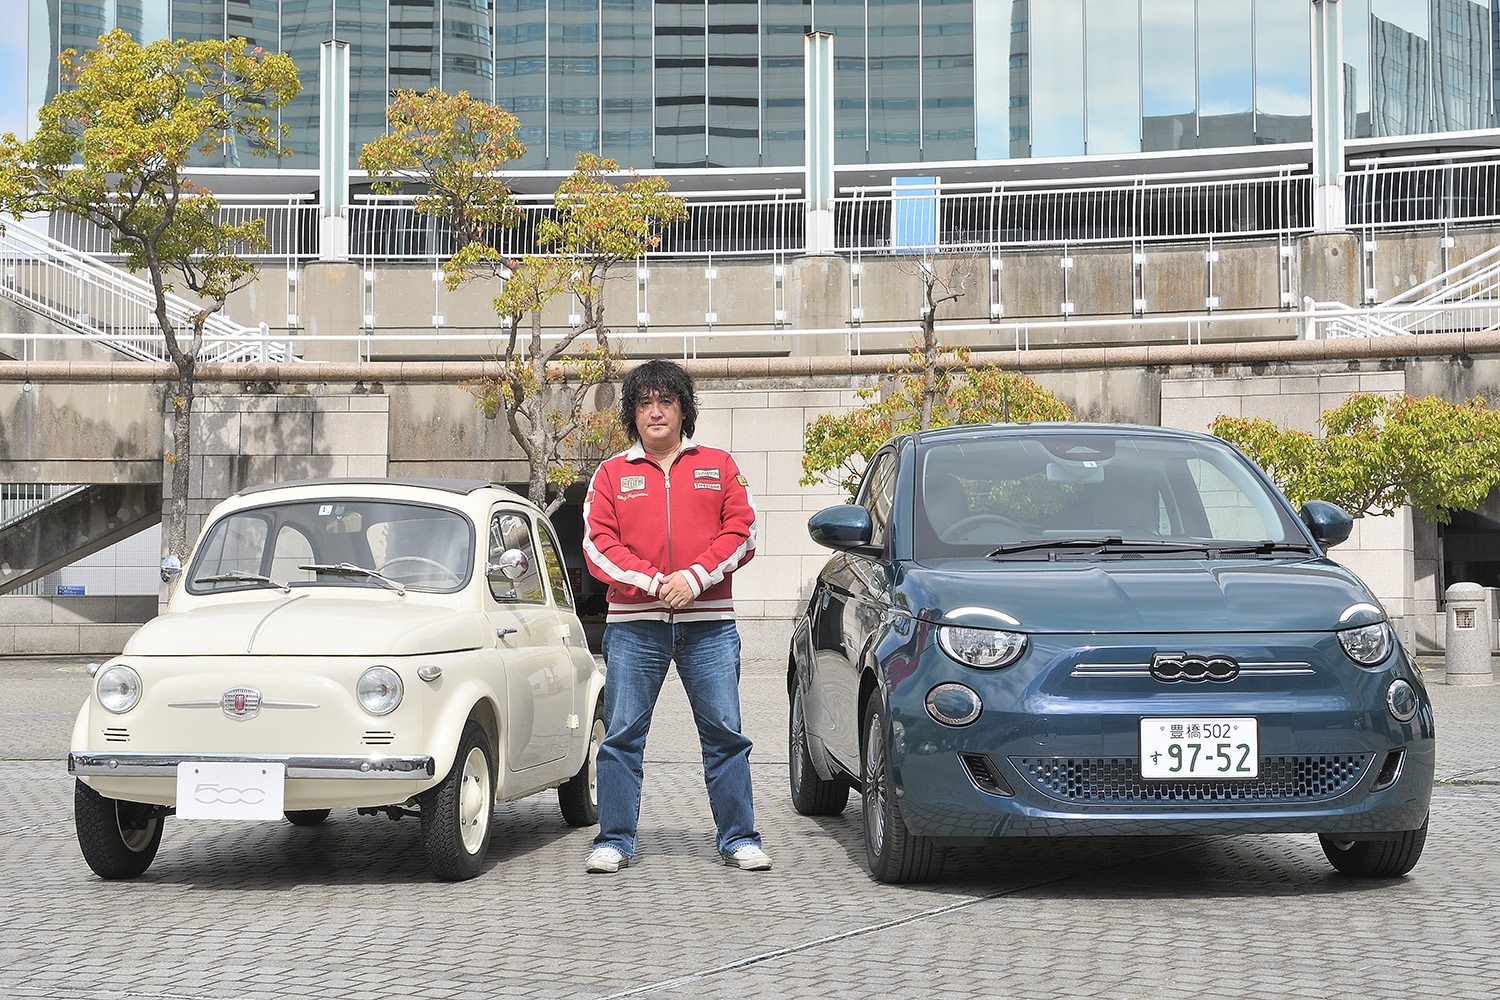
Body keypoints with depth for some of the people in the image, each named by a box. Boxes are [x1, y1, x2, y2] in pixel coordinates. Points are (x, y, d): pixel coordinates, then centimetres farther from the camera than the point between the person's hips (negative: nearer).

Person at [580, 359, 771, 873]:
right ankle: (614, 840, 7)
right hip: (633, 624, 0)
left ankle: (738, 839, 7)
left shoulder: (719, 466, 12)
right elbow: (598, 545, 0)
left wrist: (694, 578, -12)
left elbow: (740, 533, 3)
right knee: (621, 735, 0)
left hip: (709, 624, 0)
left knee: (725, 733, 0)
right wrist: (655, 582, -13)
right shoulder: (612, 474, 10)